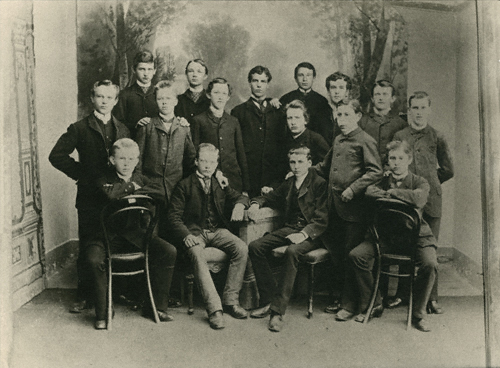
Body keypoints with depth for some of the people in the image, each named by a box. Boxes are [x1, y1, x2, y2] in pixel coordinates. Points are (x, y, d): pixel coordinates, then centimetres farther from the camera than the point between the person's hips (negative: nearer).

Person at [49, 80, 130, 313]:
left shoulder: (123, 130, 13)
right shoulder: (80, 129, 3)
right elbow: (57, 155, -2)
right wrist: (81, 174, -4)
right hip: (90, 198, -2)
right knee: (88, 249, 2)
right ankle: (84, 296, 13)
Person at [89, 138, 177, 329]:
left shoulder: (140, 179, 12)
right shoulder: (104, 180, 1)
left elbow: (161, 193, -6)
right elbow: (111, 193, -25)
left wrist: (137, 190, -11)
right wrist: (132, 187, -10)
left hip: (134, 233, 3)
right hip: (108, 234, -3)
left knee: (169, 251, -16)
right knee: (94, 259, -32)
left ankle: (158, 307, -3)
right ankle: (102, 313, -11)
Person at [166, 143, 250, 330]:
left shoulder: (221, 183, 20)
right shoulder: (184, 185, 6)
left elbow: (240, 196, 18)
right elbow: (174, 216, -1)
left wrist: (239, 204, -9)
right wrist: (186, 235, -20)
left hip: (217, 230, 4)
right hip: (194, 232, -4)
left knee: (242, 248, -24)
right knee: (197, 255, -35)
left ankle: (230, 300, -16)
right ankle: (214, 309, -36)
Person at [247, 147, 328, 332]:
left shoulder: (320, 184, -3)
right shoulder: (289, 184, 18)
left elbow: (322, 219, -11)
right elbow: (270, 198, 32)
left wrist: (304, 234, -27)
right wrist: (256, 204, 9)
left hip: (312, 233, -7)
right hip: (289, 229, 7)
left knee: (292, 252, -37)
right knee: (255, 246, -14)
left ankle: (278, 309, -32)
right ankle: (268, 300, -10)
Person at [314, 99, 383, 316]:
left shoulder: (365, 141, -7)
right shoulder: (337, 140, 16)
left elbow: (375, 172, -14)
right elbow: (326, 166, 31)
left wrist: (353, 188, -19)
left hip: (354, 208, -7)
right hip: (335, 206, 7)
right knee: (335, 253, 12)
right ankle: (340, 296, 24)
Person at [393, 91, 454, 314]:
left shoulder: (437, 138, 8)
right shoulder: (399, 137, 9)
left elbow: (448, 170, 14)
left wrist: (427, 183, 12)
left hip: (430, 200, 0)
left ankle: (431, 298, 8)